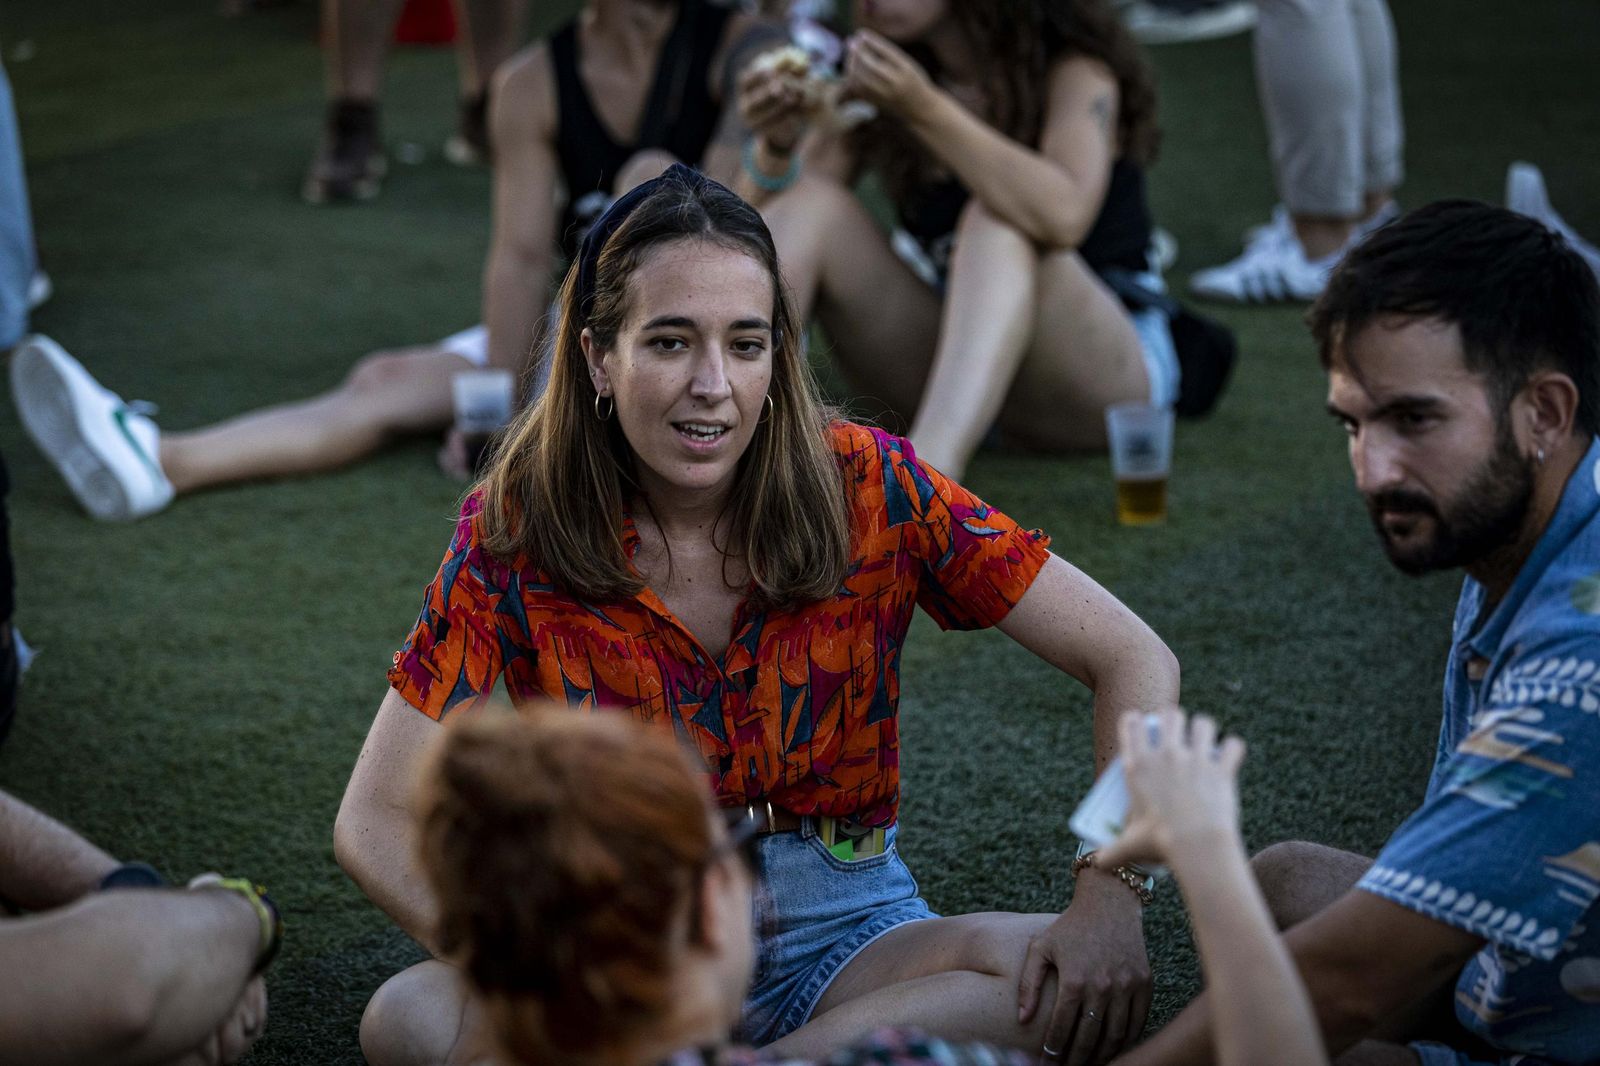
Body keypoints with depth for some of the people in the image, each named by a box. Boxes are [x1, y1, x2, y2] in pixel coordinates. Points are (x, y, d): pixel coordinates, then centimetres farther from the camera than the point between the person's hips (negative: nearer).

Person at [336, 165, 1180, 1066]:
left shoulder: (865, 487, -9)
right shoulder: (515, 530, -9)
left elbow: (1135, 661, -7)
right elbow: (375, 822, -11)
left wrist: (1111, 894, -23)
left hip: (843, 928, 1)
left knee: (1079, 987, -29)